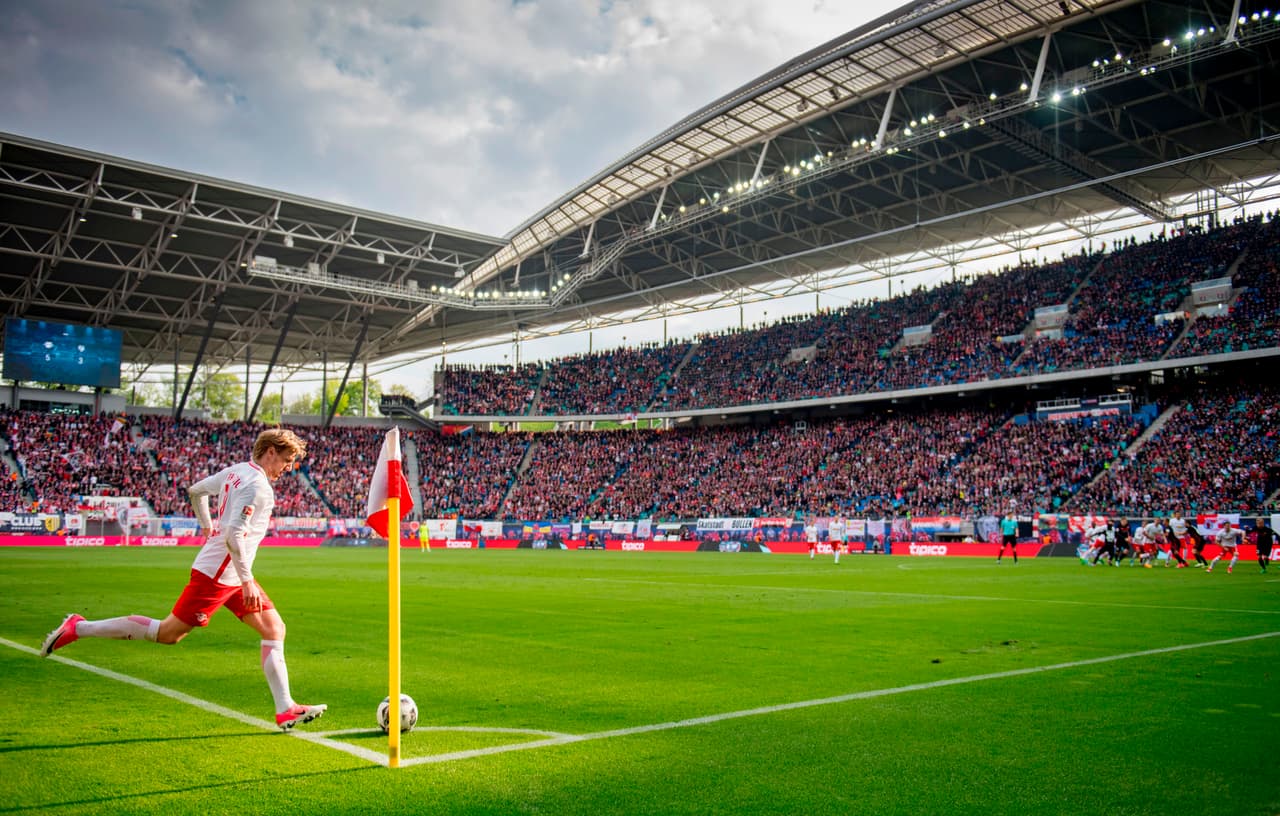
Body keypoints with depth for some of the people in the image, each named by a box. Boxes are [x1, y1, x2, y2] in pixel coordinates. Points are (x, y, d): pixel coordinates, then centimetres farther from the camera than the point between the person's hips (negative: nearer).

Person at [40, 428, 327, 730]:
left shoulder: (235, 471, 10)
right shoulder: (256, 484, -18)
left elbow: (195, 490, 26)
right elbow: (233, 535, -26)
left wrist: (207, 526, 34)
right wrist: (247, 581, -24)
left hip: (232, 576, 10)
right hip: (218, 574, -10)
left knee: (274, 629, 4)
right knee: (168, 634, 0)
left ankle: (286, 710, 2)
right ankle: (78, 628, 14)